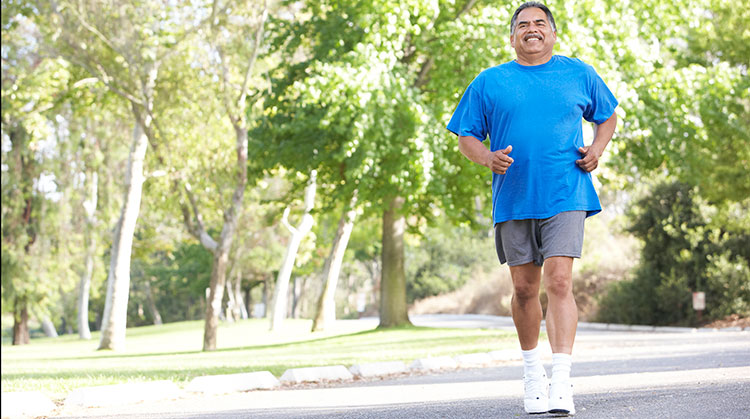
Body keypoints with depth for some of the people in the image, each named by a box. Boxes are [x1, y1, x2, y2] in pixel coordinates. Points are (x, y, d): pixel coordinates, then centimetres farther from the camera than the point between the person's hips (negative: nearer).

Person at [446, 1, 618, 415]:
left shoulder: (579, 74, 10)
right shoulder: (489, 82, 8)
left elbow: (607, 115, 23)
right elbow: (466, 136, 10)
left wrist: (597, 148, 4)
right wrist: (487, 158, -12)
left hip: (565, 195, -1)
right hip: (514, 199, 1)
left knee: (559, 281, -14)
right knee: (524, 288, 7)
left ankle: (561, 381, -17)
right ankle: (531, 369, 29)